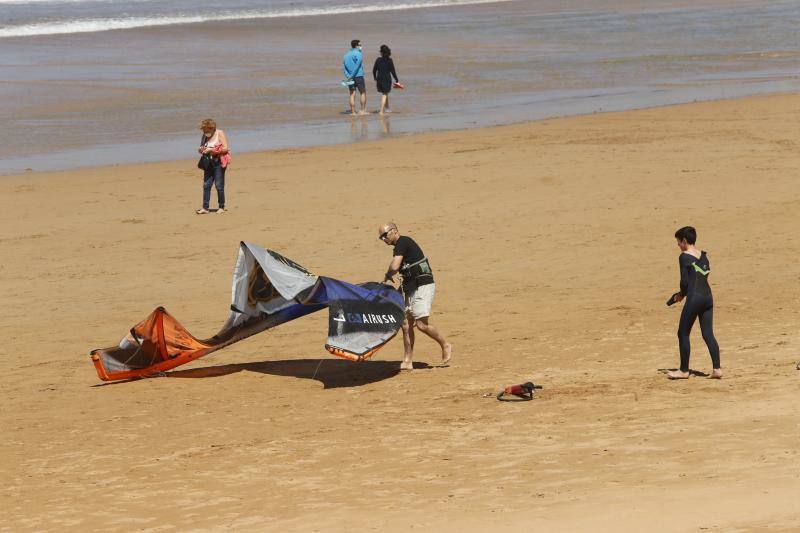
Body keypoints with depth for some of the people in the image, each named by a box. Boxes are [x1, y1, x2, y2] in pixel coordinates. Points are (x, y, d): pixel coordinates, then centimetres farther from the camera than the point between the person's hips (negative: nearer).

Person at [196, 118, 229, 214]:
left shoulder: (220, 133, -5)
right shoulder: (204, 136, 11)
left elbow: (225, 148, -13)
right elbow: (201, 149, 22)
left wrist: (211, 150, -18)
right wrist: (201, 150, -3)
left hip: (219, 162, -6)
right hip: (208, 163, 6)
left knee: (219, 185, -5)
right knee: (206, 185, -2)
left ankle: (222, 207, 7)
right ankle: (205, 208, -1)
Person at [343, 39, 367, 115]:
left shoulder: (346, 55, 13)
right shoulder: (359, 54, -7)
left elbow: (344, 66, 6)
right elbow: (357, 66, -16)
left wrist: (348, 76, -2)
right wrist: (352, 76, -15)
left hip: (350, 77, 5)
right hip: (358, 76, -5)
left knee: (352, 95, 5)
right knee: (363, 93, 7)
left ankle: (353, 112, 2)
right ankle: (363, 110, 2)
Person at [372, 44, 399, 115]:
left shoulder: (378, 60, -1)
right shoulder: (389, 61, -8)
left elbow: (374, 70, 3)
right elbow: (393, 71, -9)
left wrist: (375, 79, 20)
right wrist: (397, 81, -1)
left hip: (379, 79, 3)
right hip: (387, 79, -3)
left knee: (385, 94, 22)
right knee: (384, 95, 4)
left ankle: (387, 108, 34)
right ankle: (381, 111, -6)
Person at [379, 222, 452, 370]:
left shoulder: (402, 242, -13)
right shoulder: (400, 246, 17)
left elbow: (394, 267, -22)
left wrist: (387, 276, -2)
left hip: (423, 285, -10)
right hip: (411, 288, 10)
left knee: (422, 324, -13)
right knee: (406, 324, 4)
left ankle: (445, 346, 9)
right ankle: (407, 362, 4)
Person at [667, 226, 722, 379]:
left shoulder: (684, 257, -8)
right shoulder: (703, 256, 14)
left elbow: (684, 281, -11)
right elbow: (704, 276, 13)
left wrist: (681, 294, 9)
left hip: (694, 298, -7)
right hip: (708, 296, 7)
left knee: (683, 333, 6)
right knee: (708, 334, 8)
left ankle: (684, 370, 11)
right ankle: (717, 368, 0)